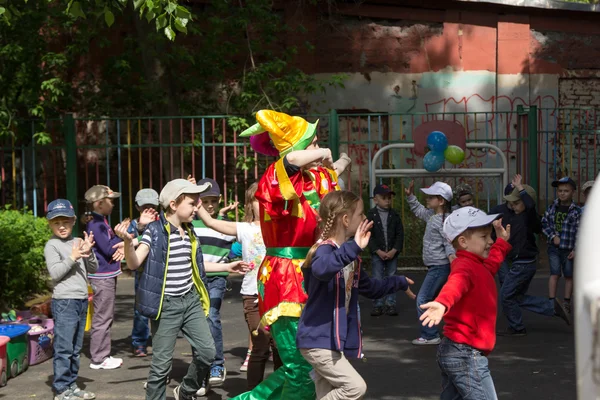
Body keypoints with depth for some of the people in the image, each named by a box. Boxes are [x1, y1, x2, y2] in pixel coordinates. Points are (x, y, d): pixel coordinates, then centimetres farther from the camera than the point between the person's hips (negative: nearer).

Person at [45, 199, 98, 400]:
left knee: (75, 348, 12)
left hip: (82, 300, 7)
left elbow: (93, 269, 14)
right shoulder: (52, 245, -5)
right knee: (63, 348, -7)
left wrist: (88, 253, -3)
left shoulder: (78, 242, 12)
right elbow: (55, 273, -14)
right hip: (64, 302, -7)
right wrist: (73, 257, -18)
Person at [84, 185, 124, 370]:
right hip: (102, 276, -10)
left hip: (107, 275, 10)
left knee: (106, 317, 15)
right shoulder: (96, 225, -17)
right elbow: (108, 249, -19)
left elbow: (111, 243, 15)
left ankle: (103, 354, 23)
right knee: (102, 318, -4)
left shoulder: (101, 222, 14)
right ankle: (98, 359, 2)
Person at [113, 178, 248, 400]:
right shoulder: (155, 231, -12)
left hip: (191, 300, 6)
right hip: (166, 304, -6)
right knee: (162, 363, -3)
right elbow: (134, 263, -20)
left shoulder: (189, 232, 9)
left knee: (207, 351, 1)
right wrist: (127, 241, -39)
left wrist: (227, 266, 26)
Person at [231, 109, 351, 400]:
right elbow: (294, 159, -36)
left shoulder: (314, 178, 10)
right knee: (303, 371, -11)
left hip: (306, 279, 9)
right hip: (284, 280, -9)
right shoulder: (277, 176, -14)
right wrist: (323, 157, -21)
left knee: (301, 367, 13)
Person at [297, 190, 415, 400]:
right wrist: (353, 248, -48)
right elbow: (321, 269, -42)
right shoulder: (324, 249, -16)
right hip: (318, 339, -10)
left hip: (336, 339, 10)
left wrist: (399, 282, 35)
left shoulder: (350, 257, 15)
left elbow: (369, 288, 31)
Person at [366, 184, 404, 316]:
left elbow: (400, 234, 1)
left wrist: (394, 250, -10)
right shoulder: (370, 215, -3)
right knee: (377, 279, 1)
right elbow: (368, 235, -6)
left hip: (392, 253, 2)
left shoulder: (394, 215, 3)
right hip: (377, 253, -2)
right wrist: (378, 251, -13)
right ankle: (378, 305, 7)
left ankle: (391, 304, 10)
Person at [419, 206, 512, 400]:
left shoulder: (474, 265, 15)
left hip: (454, 352, 11)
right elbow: (455, 284, -42)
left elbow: (489, 266, 40)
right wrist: (443, 303, -61)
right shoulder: (466, 267, -18)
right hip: (466, 355, -11)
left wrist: (502, 243, 41)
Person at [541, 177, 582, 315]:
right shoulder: (552, 207, 3)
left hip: (569, 249, -1)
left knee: (569, 276, 8)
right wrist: (552, 236, -7)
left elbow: (579, 232, -7)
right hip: (554, 247, 1)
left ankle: (566, 303, 19)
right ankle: (552, 302, -7)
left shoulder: (576, 211, -6)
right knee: (554, 274, -7)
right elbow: (544, 223, 8)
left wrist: (576, 250, -12)